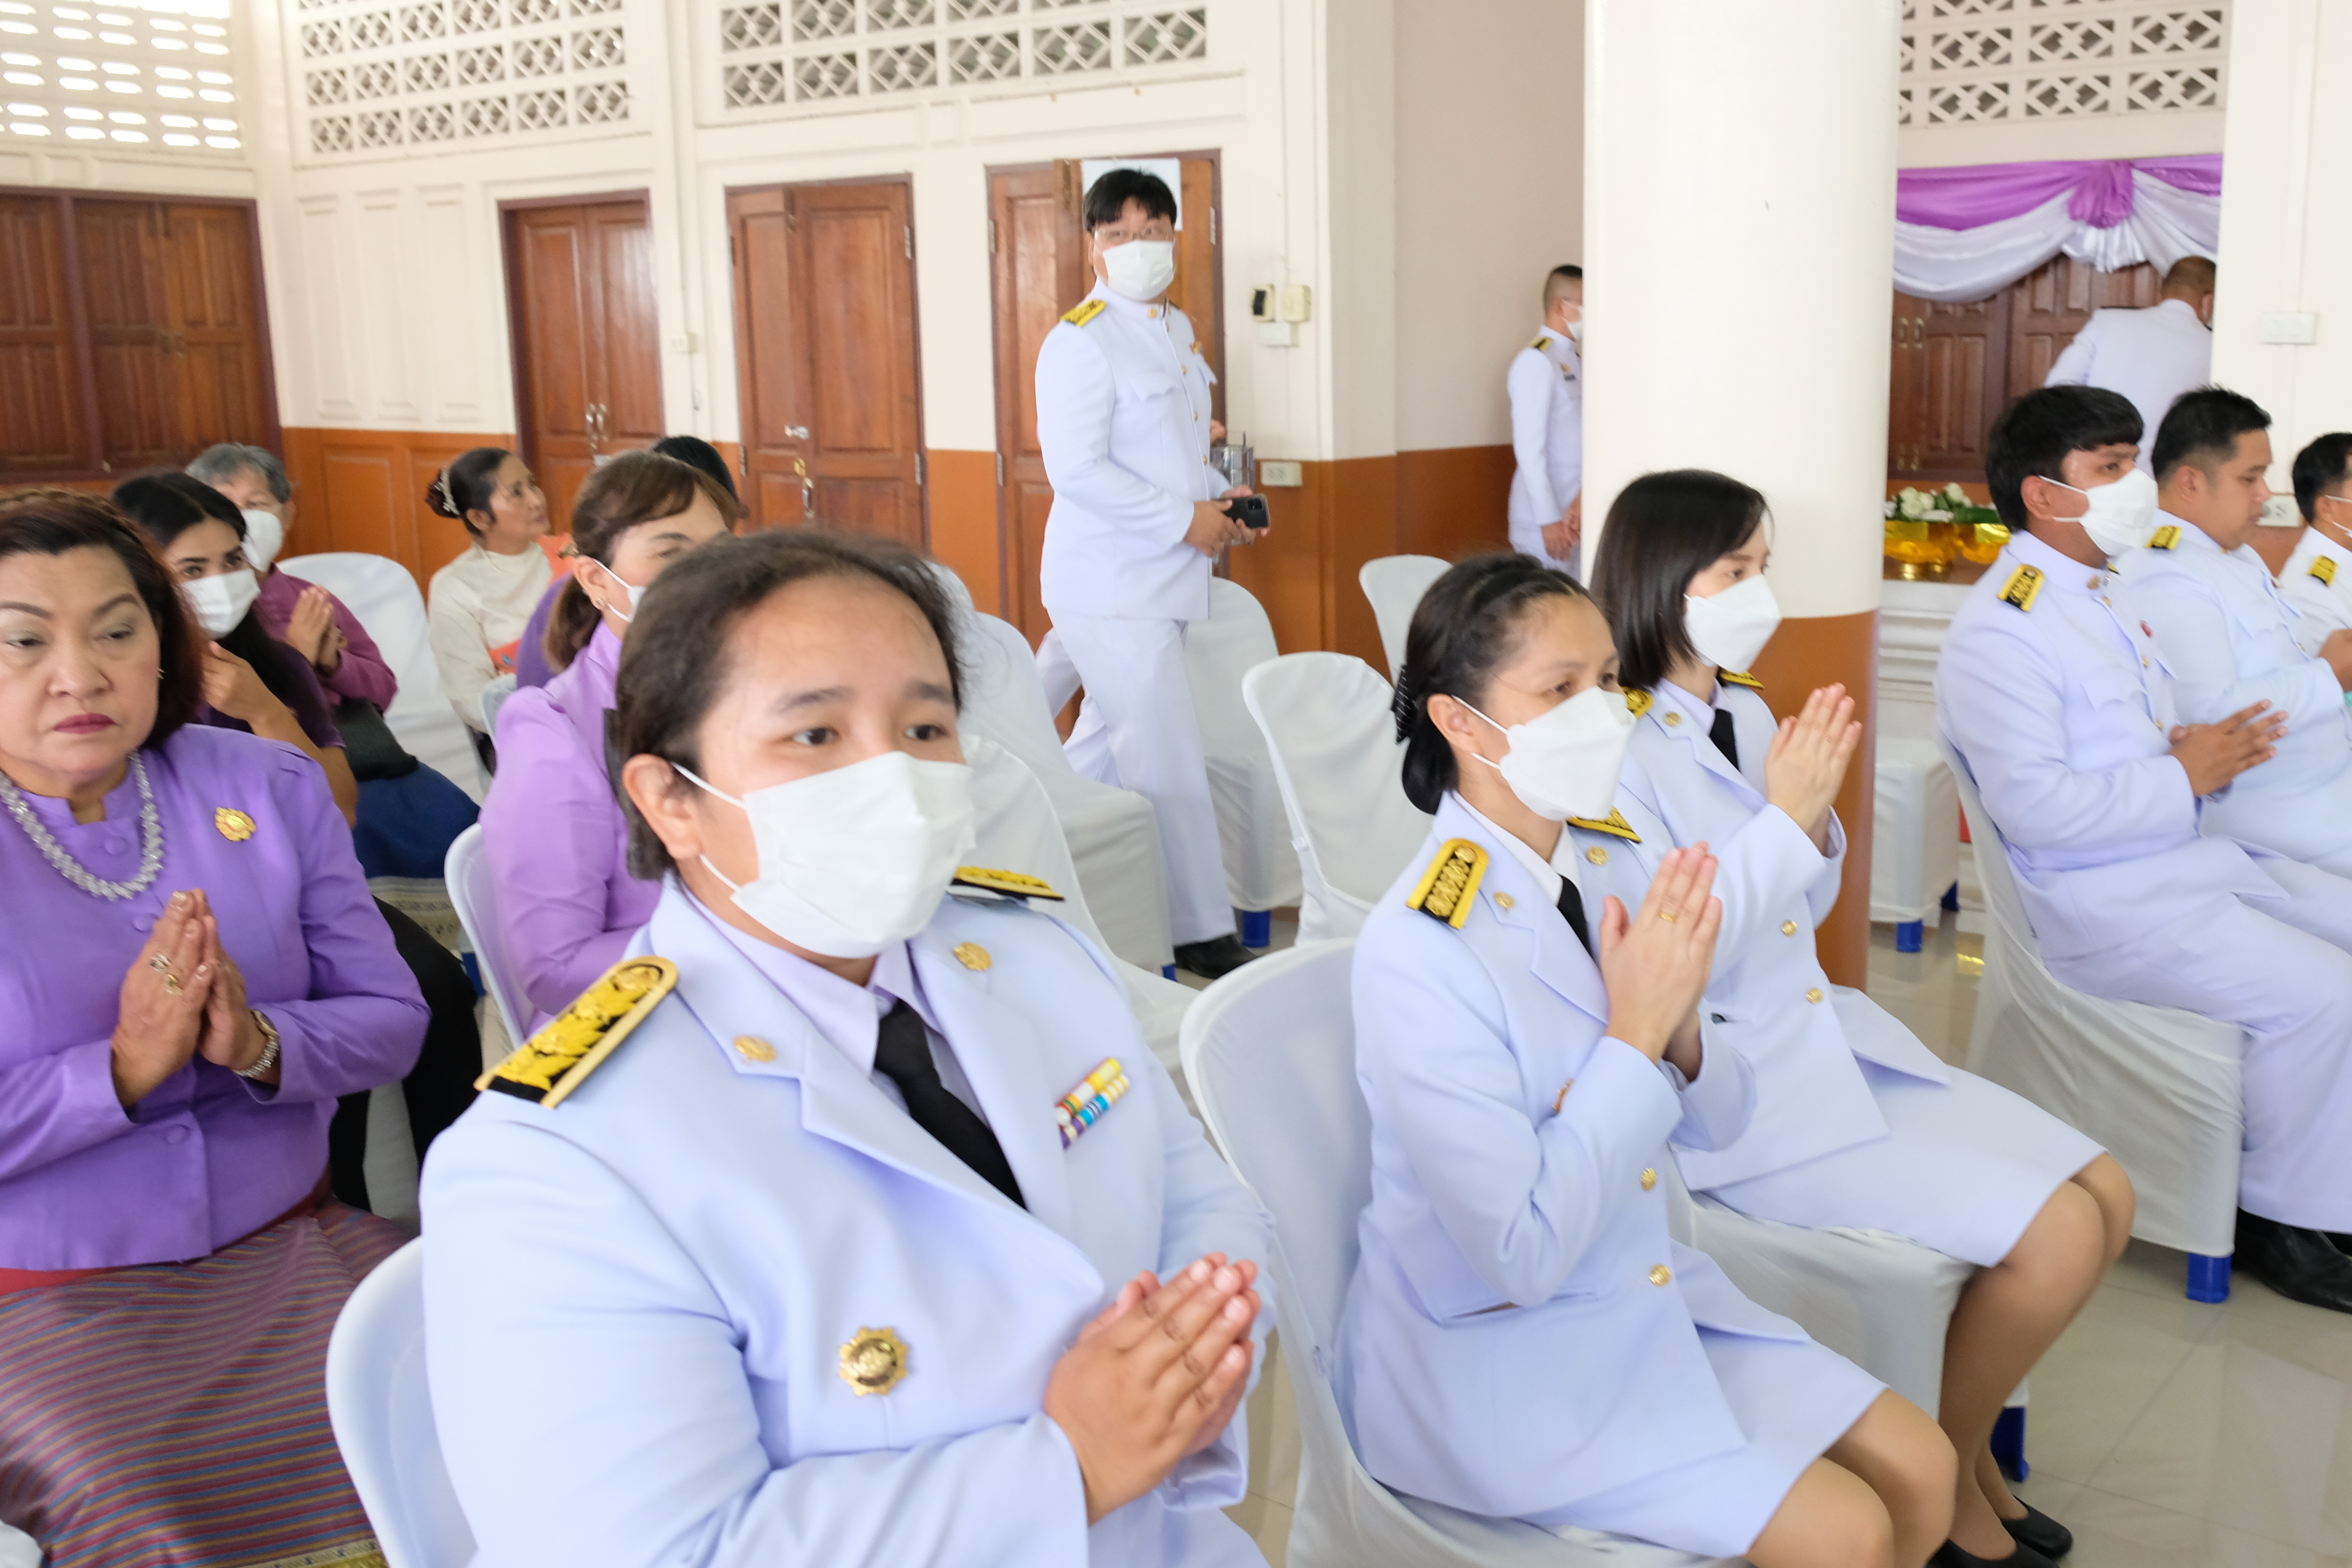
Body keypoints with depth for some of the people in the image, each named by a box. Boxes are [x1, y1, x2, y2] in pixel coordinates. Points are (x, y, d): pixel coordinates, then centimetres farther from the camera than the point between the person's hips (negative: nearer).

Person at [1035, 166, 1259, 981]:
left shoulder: (1176, 330, 15)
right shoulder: (1080, 341, -14)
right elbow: (1076, 469, -21)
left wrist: (1221, 494, 7)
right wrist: (1185, 520, -18)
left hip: (1163, 579, 9)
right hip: (1111, 588, -9)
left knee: (1107, 747, 17)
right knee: (1169, 761, -6)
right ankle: (1202, 934, 4)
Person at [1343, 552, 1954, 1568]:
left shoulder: (1588, 882, -2)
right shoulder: (1419, 948, -25)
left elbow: (1717, 1125, 7)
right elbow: (1522, 1256, -26)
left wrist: (1678, 1030, -15)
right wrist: (1633, 1035, -24)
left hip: (1645, 1292, 7)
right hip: (1494, 1357, -7)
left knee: (1921, 1475, 4)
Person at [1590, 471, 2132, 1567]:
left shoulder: (1746, 713, 7)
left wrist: (1814, 816, -5)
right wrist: (1785, 815, -22)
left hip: (1824, 1037, 9)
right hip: (1732, 1092, -9)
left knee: (2106, 1195, 4)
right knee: (2057, 1233, -14)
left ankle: (1965, 1432, 21)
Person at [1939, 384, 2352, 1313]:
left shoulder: (2102, 595, 16)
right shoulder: (1998, 632, -18)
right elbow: (2036, 807, -26)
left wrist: (2211, 747, 0)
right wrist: (2186, 776, -16)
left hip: (2189, 856, 10)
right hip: (2101, 903, -10)